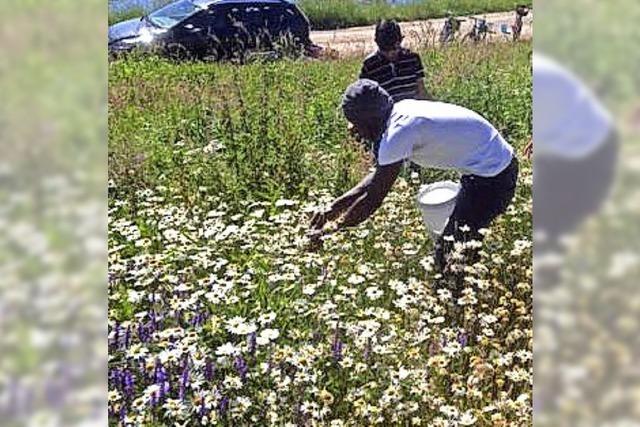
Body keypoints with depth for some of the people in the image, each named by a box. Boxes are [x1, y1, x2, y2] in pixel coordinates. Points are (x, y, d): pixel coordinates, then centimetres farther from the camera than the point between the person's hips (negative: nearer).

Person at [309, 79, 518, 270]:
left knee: (447, 252, -1)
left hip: (492, 175, -9)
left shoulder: (399, 131, -23)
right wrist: (335, 207, 8)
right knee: (465, 241, 21)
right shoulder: (401, 112, 4)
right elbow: (380, 175, 12)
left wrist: (330, 230, -8)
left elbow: (373, 198, -19)